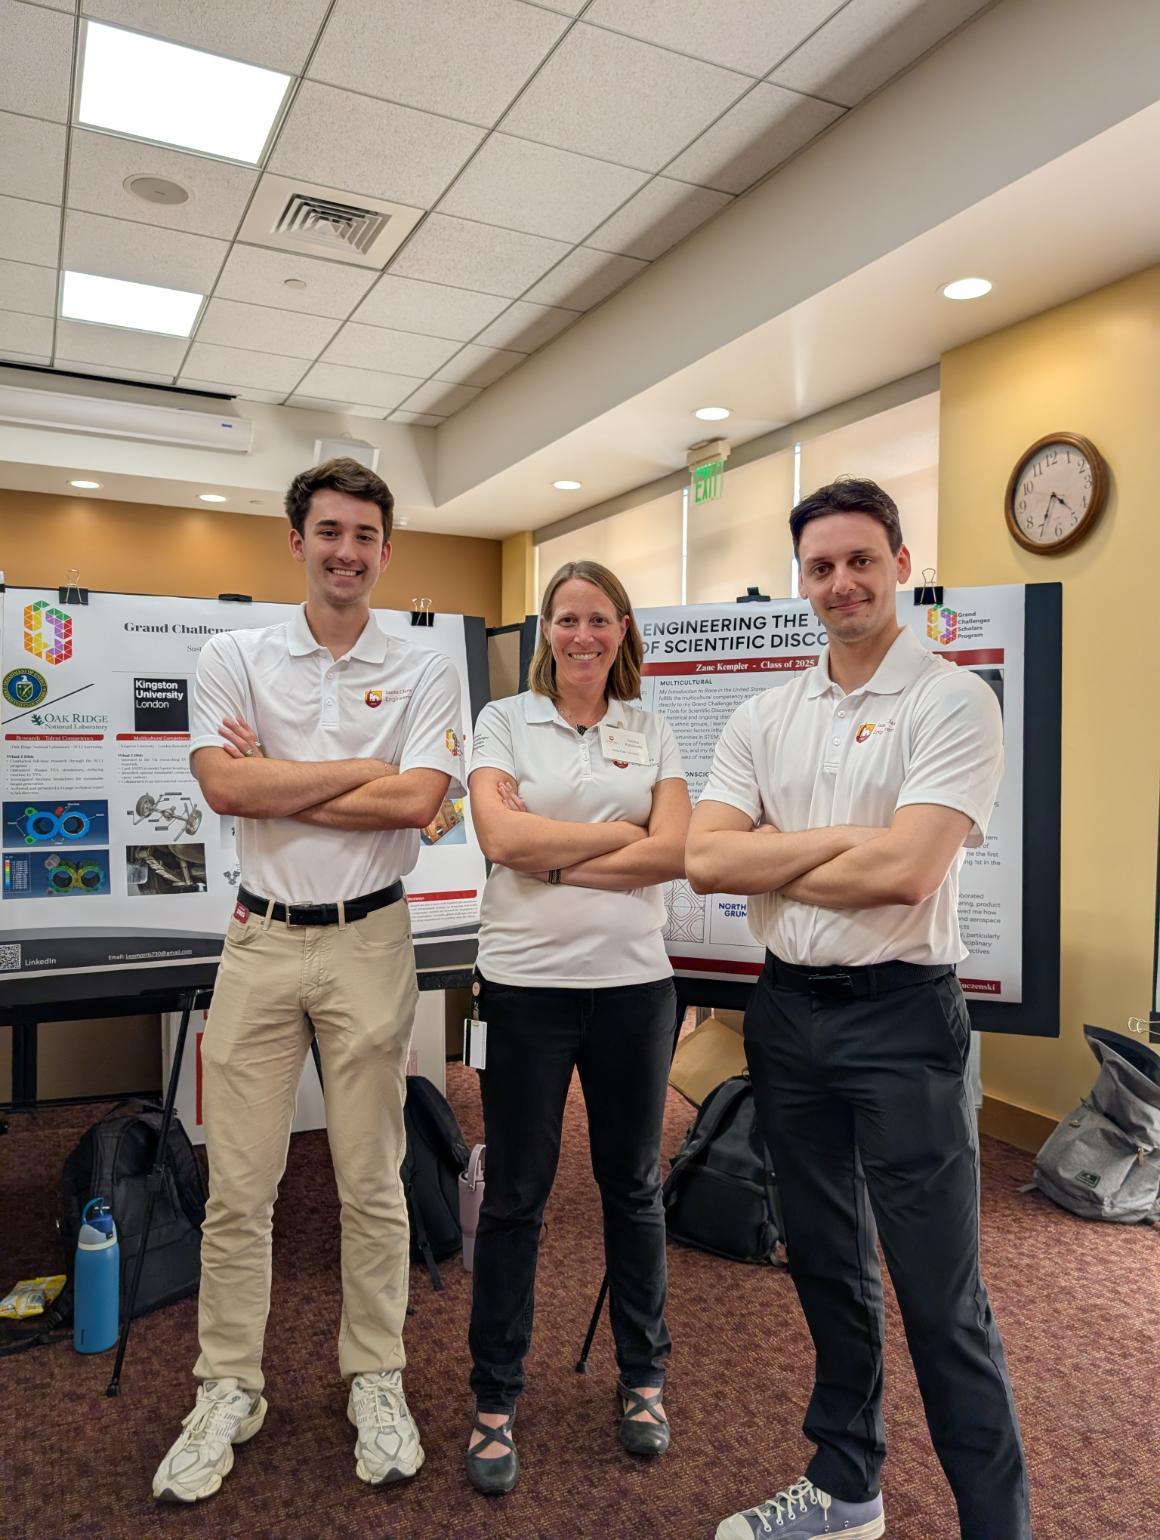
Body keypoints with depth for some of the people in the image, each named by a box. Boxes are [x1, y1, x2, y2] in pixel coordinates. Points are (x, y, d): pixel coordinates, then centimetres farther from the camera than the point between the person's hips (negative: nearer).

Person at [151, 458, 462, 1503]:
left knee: (372, 1182, 11)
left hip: (369, 943, -1)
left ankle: (377, 1381, 29)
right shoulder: (235, 656, 3)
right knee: (237, 1187, 9)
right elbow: (225, 785, -12)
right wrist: (366, 768, -10)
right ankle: (229, 1390, 28)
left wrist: (279, 788, -10)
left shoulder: (423, 673, 1)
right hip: (261, 939, 1)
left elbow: (418, 800, -13)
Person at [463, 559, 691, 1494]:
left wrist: (557, 860, -12)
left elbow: (675, 853, -6)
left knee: (634, 1185, 16)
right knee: (515, 1196, 8)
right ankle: (495, 1400, 26)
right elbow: (501, 836, -14)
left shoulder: (653, 734, 7)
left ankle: (643, 1377, 36)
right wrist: (622, 833, -9)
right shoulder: (504, 721, 2)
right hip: (527, 981, -2)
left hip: (634, 981, 2)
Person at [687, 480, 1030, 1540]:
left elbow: (906, 870, -22)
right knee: (828, 1266, 20)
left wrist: (771, 859, -9)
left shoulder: (952, 701, -9)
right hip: (788, 1010, 6)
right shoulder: (763, 718, 6)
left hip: (902, 1014, -5)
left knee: (941, 1295, 2)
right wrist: (842, 837, -15)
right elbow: (704, 860, -5)